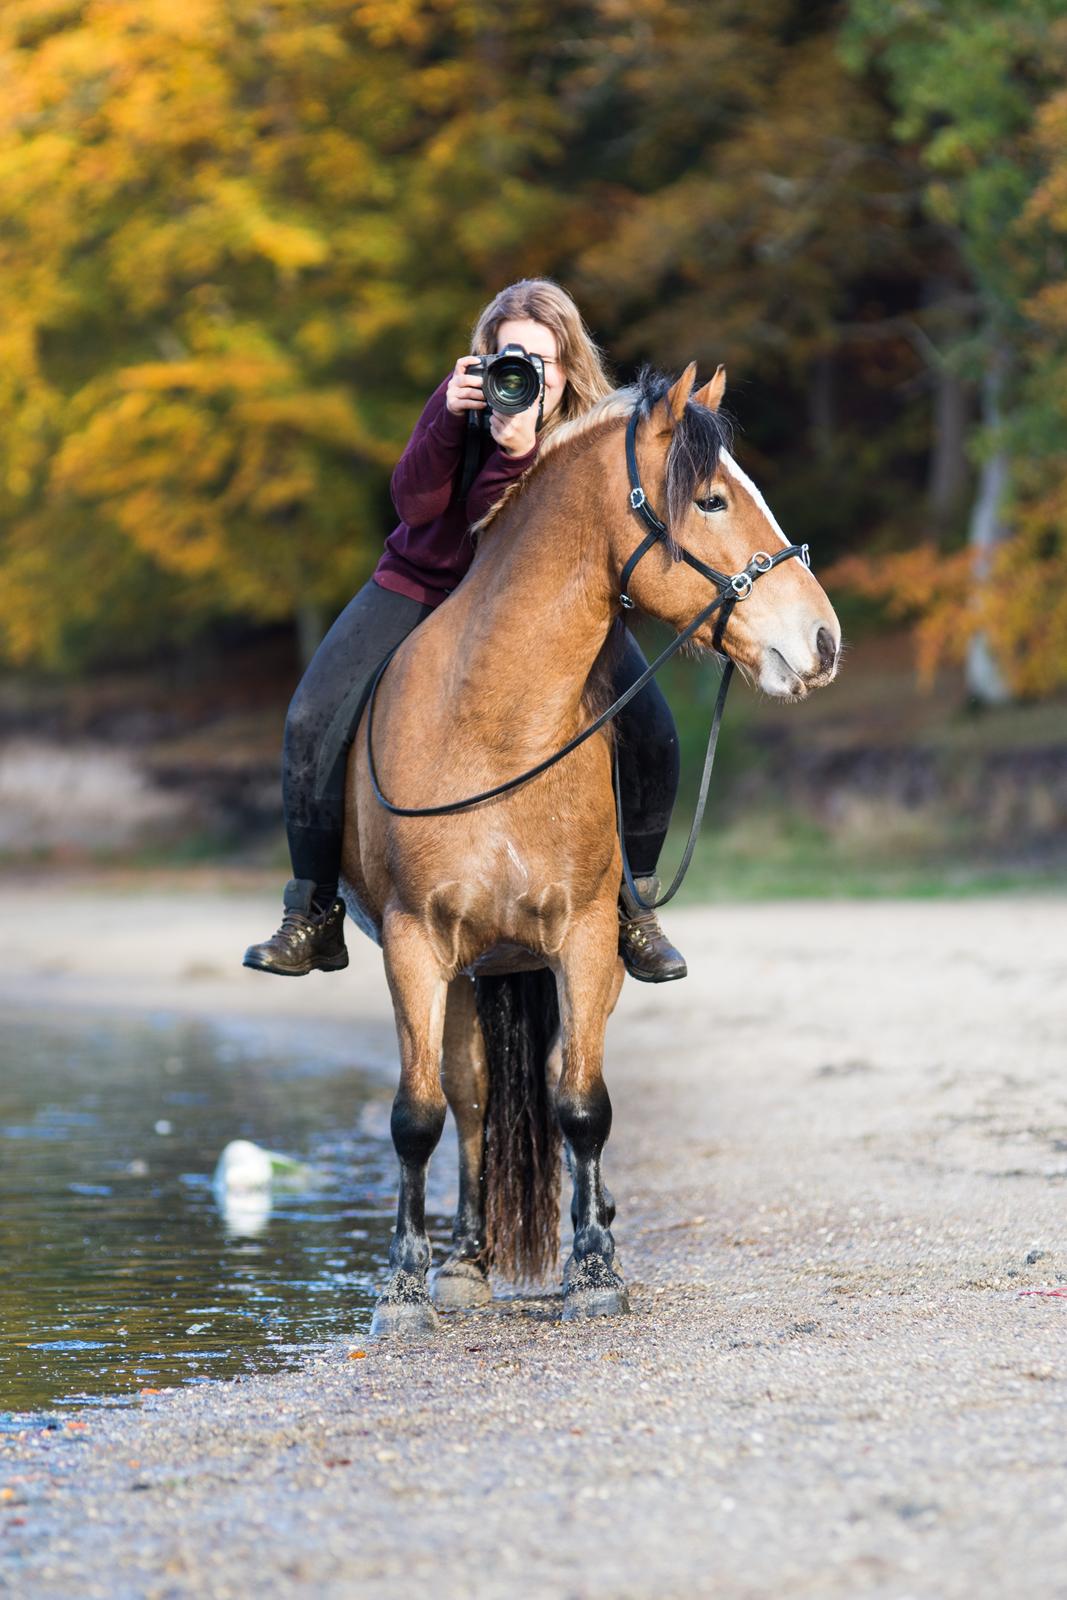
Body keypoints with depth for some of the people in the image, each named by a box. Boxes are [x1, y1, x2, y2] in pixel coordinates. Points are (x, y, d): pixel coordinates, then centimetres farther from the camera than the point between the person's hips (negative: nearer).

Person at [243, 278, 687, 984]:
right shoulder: (467, 392, -13)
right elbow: (415, 503, -21)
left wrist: (514, 448, -43)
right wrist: (452, 420, -34)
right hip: (426, 583, 1)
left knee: (652, 735, -17)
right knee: (313, 719, -17)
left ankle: (634, 906, 7)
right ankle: (314, 918, -3)